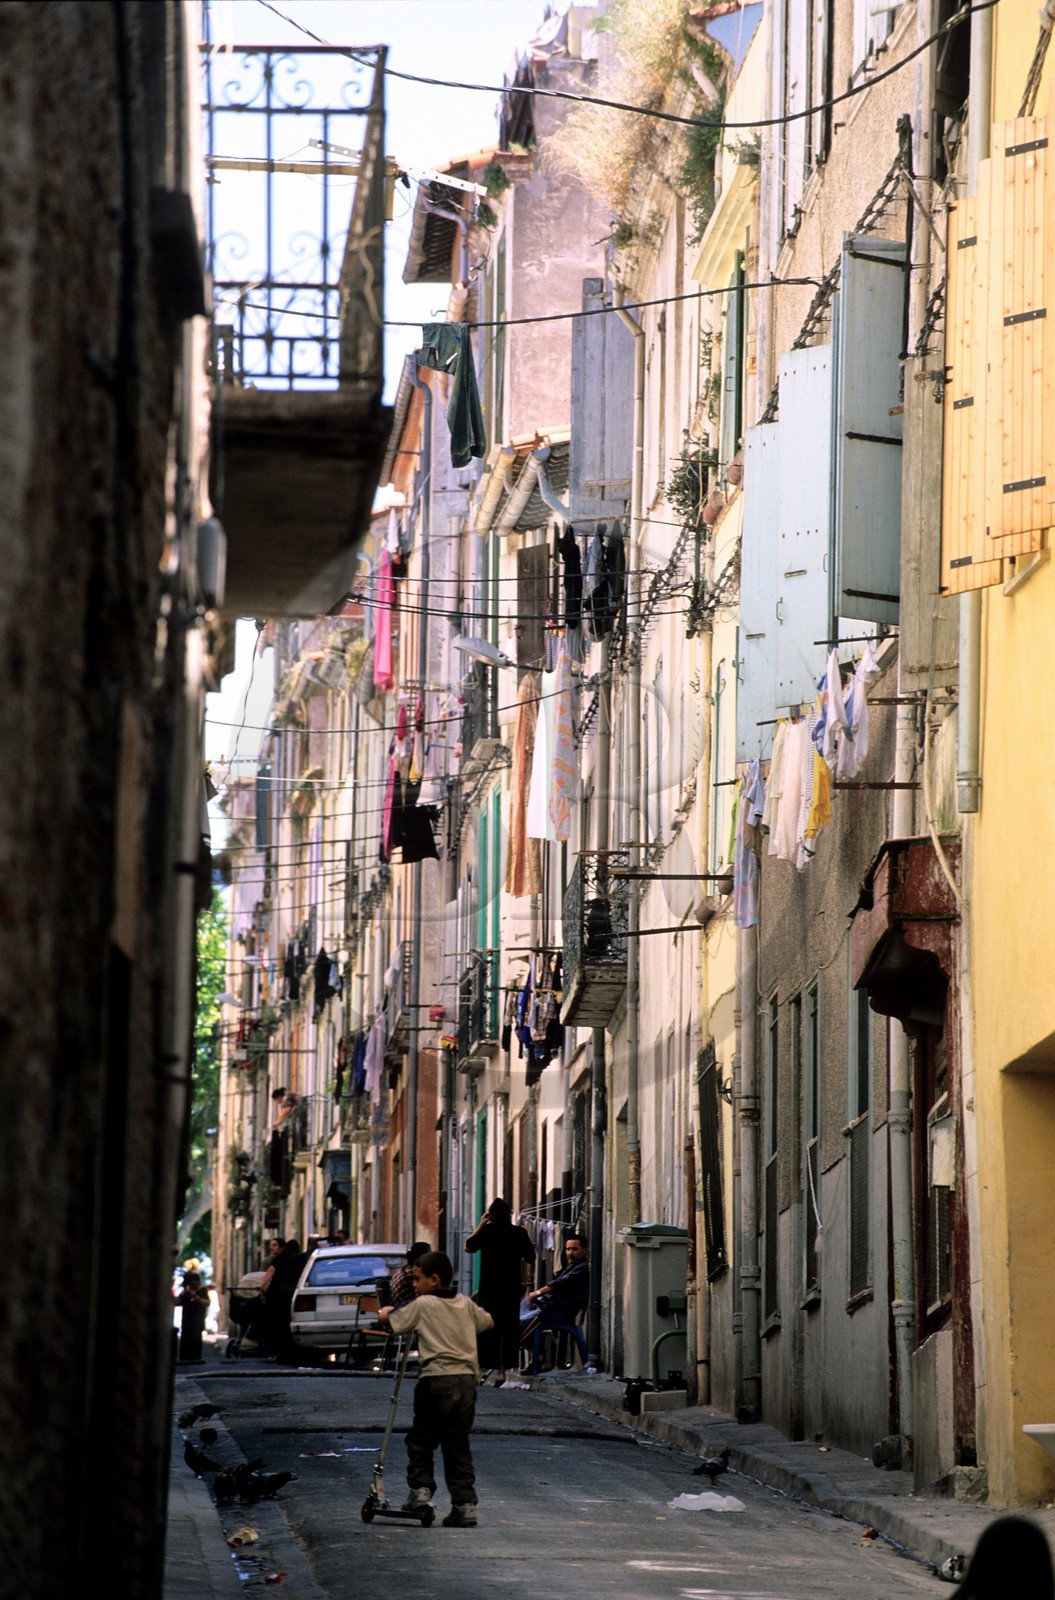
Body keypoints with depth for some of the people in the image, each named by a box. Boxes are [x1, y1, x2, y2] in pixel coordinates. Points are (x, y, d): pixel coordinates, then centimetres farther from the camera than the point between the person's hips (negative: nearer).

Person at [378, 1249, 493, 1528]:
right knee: (458, 1445, 7)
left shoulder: (423, 1305, -1)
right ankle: (465, 1503, 1)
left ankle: (420, 1488, -1)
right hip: (467, 1379, 5)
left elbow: (386, 1319, 7)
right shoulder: (465, 1304, 13)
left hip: (437, 1379, -5)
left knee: (421, 1439, 10)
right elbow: (487, 1322, 30)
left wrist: (386, 1310, 30)